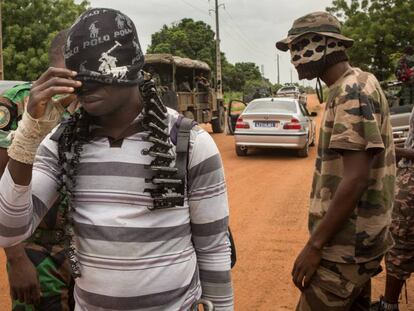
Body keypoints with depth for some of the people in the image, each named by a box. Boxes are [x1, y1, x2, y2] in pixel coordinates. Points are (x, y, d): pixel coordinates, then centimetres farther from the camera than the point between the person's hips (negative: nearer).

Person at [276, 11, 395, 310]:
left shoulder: (352, 91, -18)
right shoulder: (355, 86, 13)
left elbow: (356, 178, -25)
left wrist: (315, 244, -21)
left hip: (347, 245, -10)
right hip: (357, 239, 10)